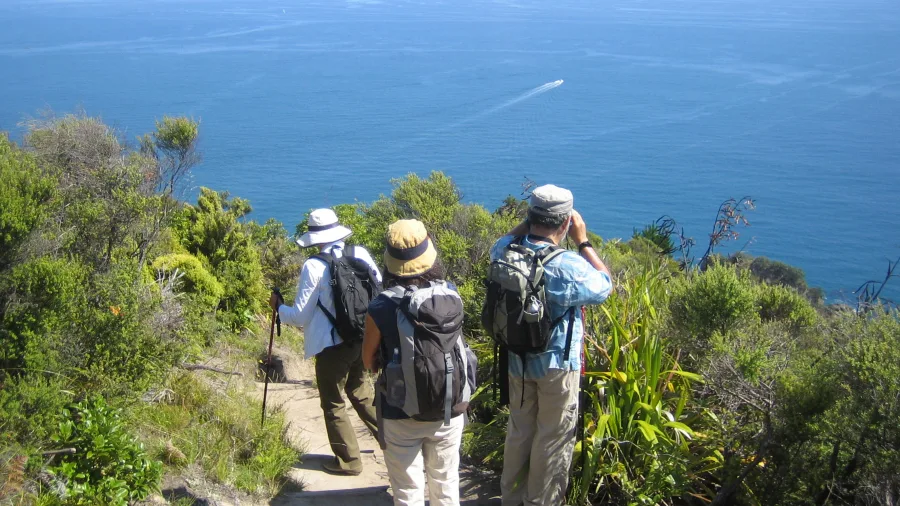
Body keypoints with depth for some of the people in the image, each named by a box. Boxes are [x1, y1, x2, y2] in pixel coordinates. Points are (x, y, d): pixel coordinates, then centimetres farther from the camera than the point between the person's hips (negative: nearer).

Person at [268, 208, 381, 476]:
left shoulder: (313, 267, -18)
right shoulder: (360, 254, -4)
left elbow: (299, 317, -12)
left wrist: (278, 306, 7)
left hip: (332, 346, -6)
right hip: (361, 340, 6)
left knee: (333, 405, 12)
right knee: (360, 393, 26)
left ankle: (348, 460, 22)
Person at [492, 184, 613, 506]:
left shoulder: (507, 253, -12)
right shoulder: (568, 267, -29)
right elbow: (605, 285, -9)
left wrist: (529, 222, 4)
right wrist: (583, 241, -5)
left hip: (516, 359, 6)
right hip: (557, 365, -6)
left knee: (519, 429, 22)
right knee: (553, 439, 13)